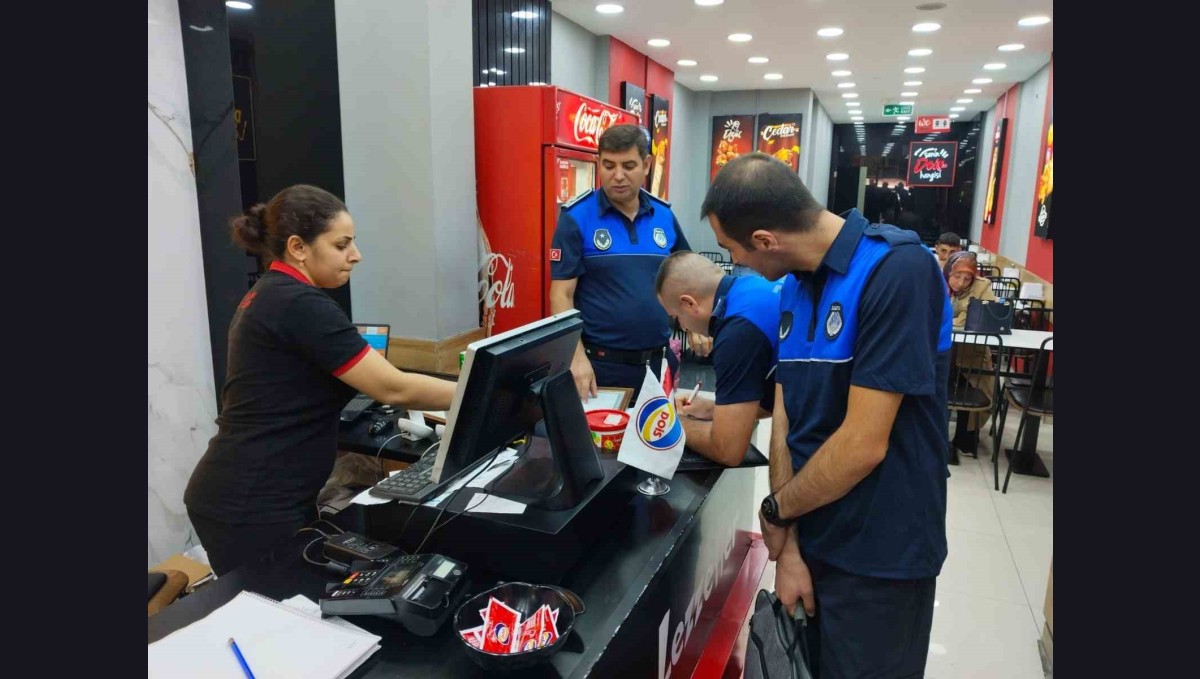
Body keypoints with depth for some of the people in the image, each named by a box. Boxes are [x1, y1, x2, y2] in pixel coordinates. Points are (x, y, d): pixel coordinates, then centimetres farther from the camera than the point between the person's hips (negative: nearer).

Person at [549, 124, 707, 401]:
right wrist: (577, 356, -21)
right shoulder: (576, 217, -9)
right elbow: (561, 294, -11)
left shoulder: (664, 215, 3)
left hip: (658, 360, 4)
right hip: (601, 363, -4)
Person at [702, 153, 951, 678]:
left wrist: (775, 511, -10)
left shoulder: (896, 271, -23)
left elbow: (862, 445, -25)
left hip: (879, 558, -7)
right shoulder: (794, 286, 2)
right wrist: (789, 545, -5)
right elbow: (786, 418, 0)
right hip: (812, 540, 7)